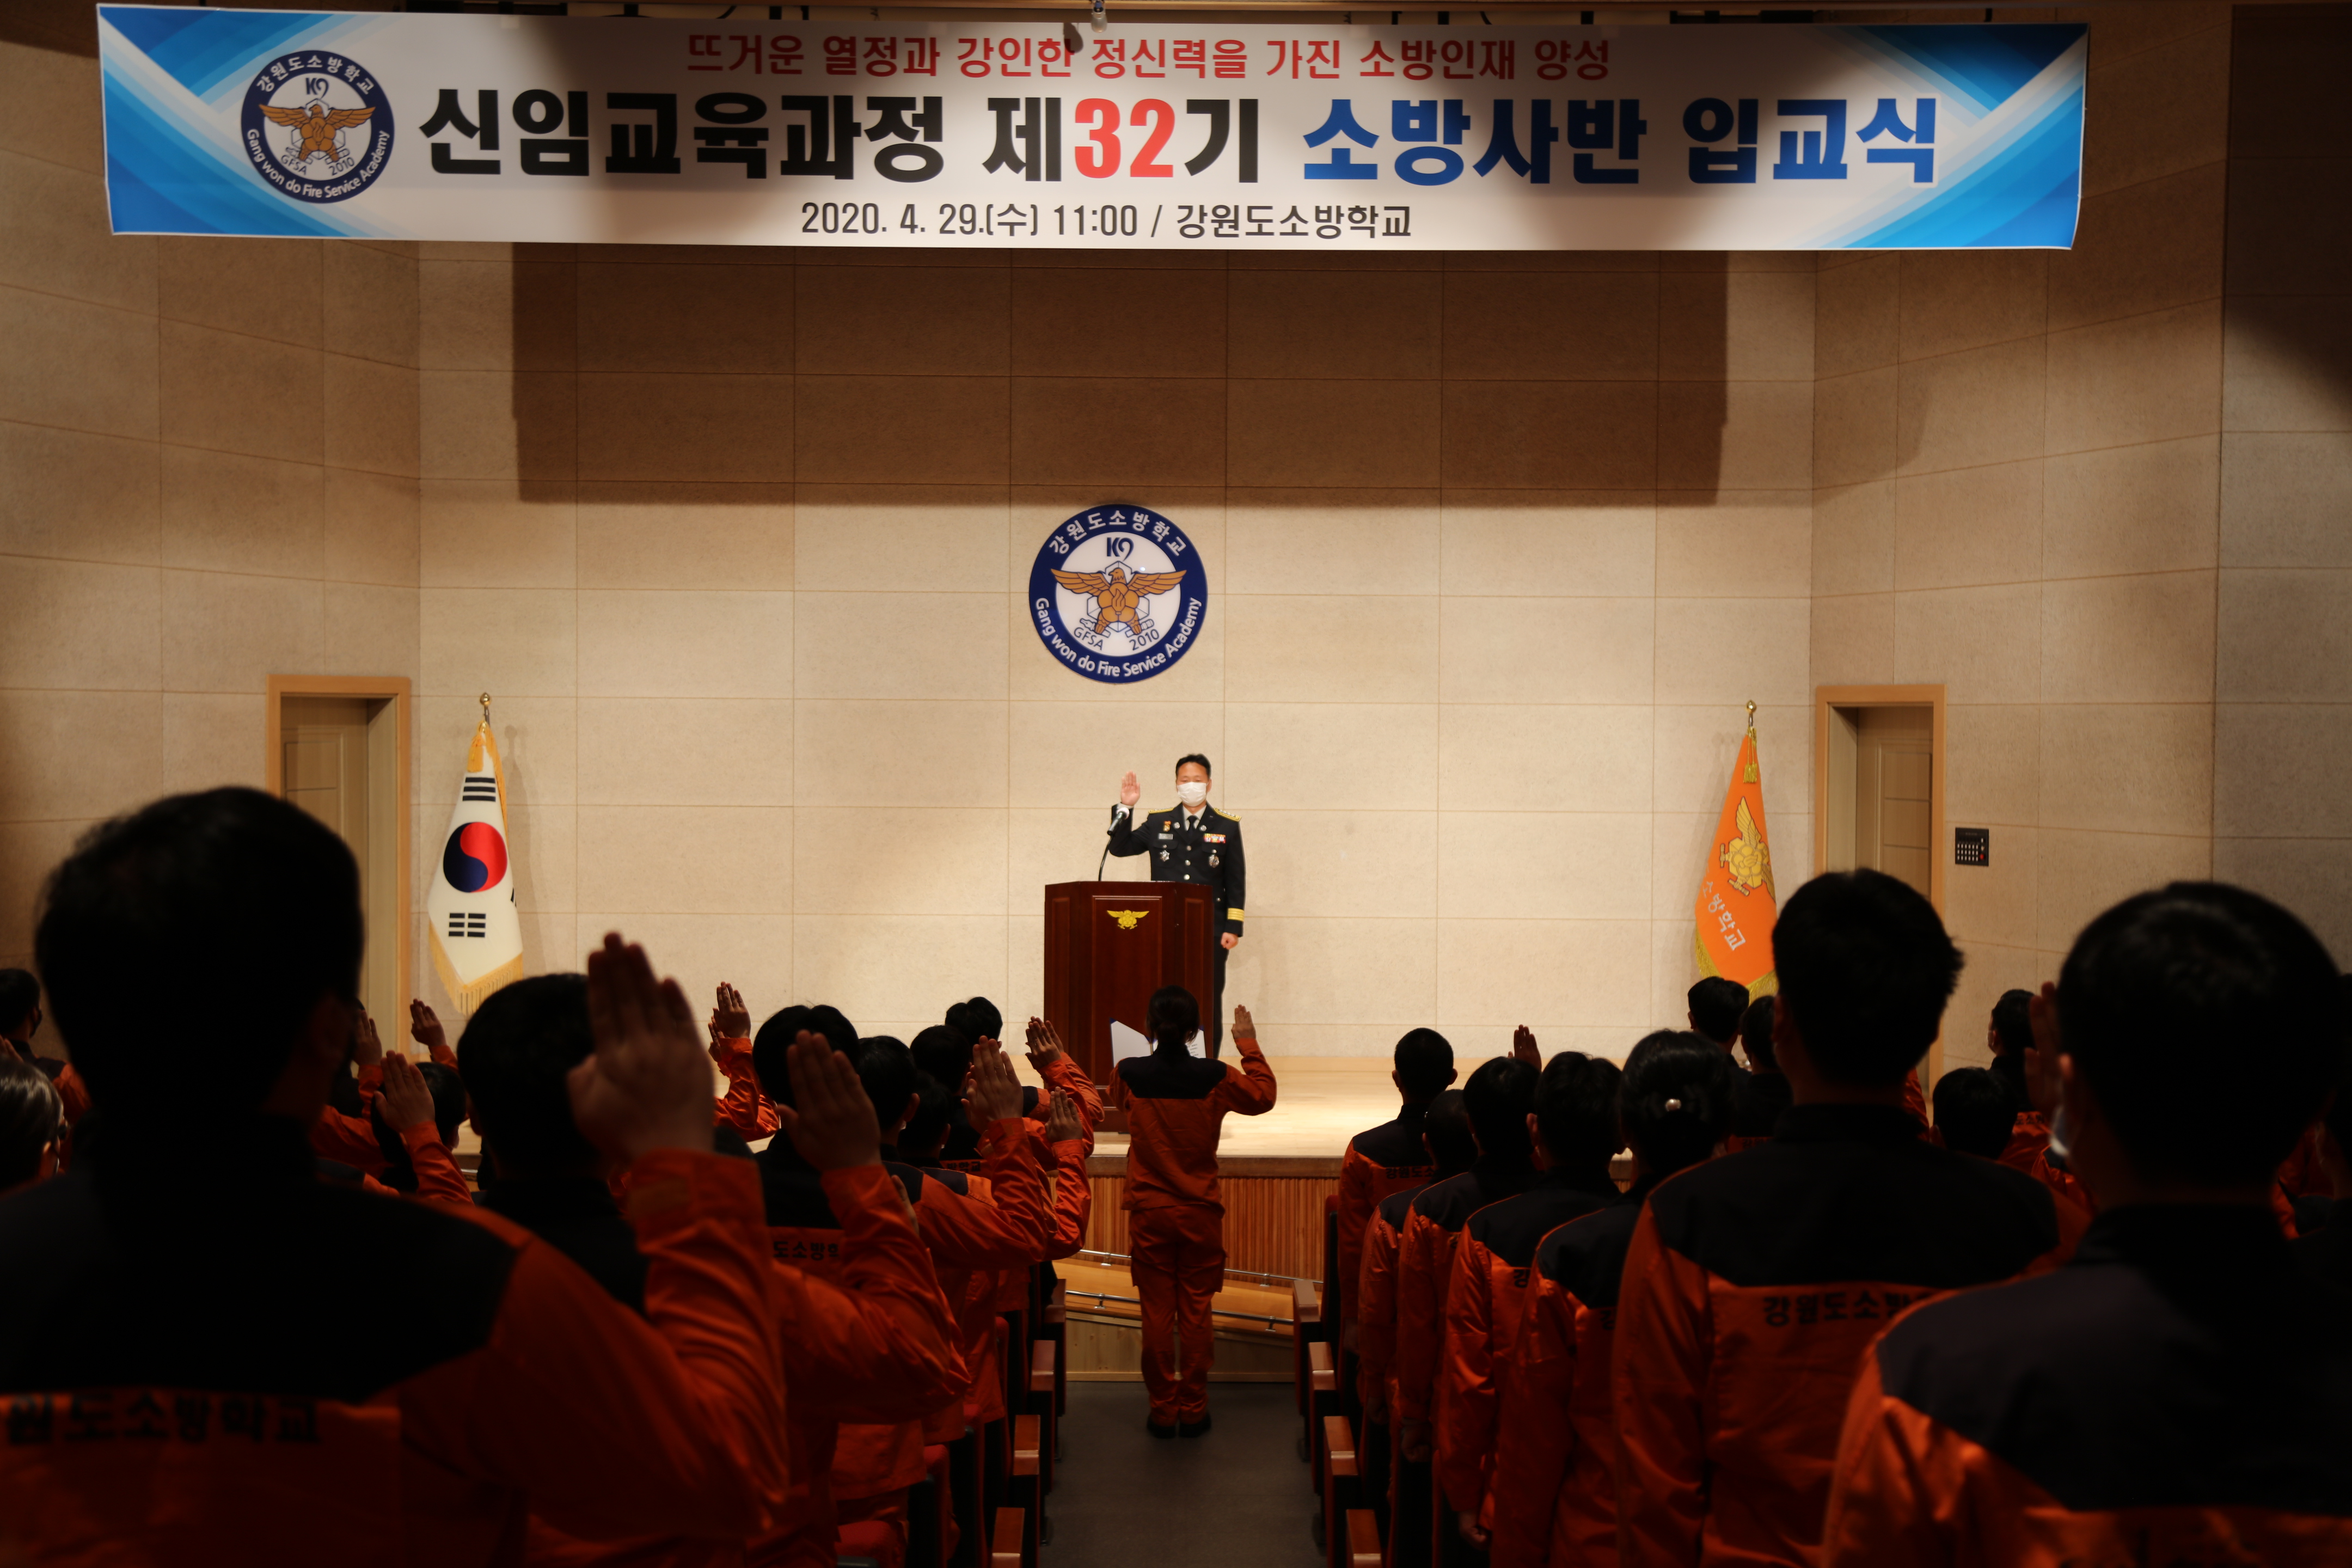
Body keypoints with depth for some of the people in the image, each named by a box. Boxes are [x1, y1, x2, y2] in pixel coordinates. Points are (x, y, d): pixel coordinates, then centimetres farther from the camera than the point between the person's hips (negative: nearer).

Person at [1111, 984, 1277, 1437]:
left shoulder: (1129, 1074, -10)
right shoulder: (1216, 1077, -12)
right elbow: (1264, 1097, 8)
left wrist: (1153, 1051, 27)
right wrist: (1249, 1045, 18)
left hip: (1149, 1213, 0)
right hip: (1200, 1213, 0)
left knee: (1157, 1313, 8)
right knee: (1196, 1313, 8)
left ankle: (1162, 1411, 14)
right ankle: (1193, 1410, 15)